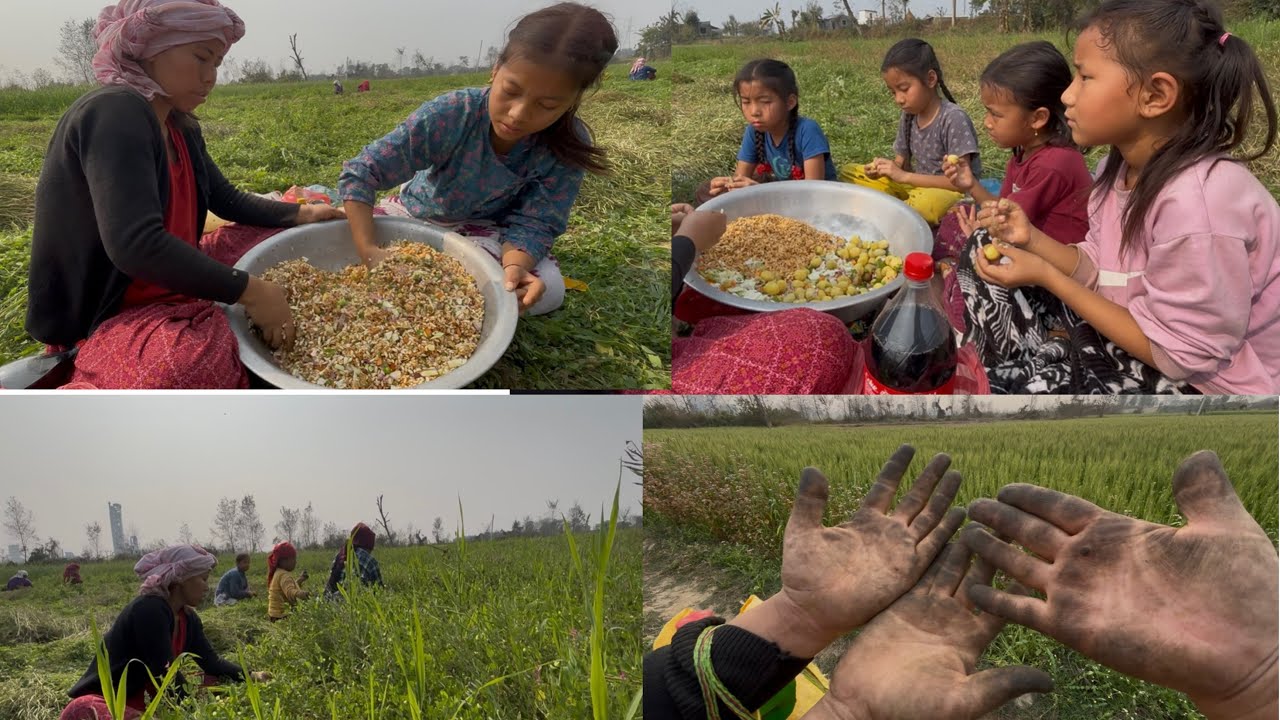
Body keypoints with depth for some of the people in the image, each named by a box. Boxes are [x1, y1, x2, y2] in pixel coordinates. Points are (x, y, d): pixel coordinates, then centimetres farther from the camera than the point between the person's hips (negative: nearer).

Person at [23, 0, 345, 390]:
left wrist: (300, 214, 9)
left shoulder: (181, 129, 9)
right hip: (100, 317, -10)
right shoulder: (115, 113, -20)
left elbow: (229, 201, 23)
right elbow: (135, 245, -31)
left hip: (171, 292, 10)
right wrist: (250, 291, -28)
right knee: (195, 361, -40)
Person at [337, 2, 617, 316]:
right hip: (417, 213, 0)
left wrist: (514, 265, -48)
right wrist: (367, 249, -43)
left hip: (485, 229, 0)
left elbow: (533, 223, -25)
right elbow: (360, 172, -31)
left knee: (546, 290, -27)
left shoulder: (567, 148, -27)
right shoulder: (450, 115, -32)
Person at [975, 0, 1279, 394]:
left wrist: (1046, 276, -23)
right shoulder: (1122, 165, -3)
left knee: (1013, 388, -16)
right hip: (1150, 340, 8)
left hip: (1205, 382, -8)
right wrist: (1031, 238, -13)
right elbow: (1103, 271, 5)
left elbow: (1179, 354, -25)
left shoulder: (1197, 200, -31)